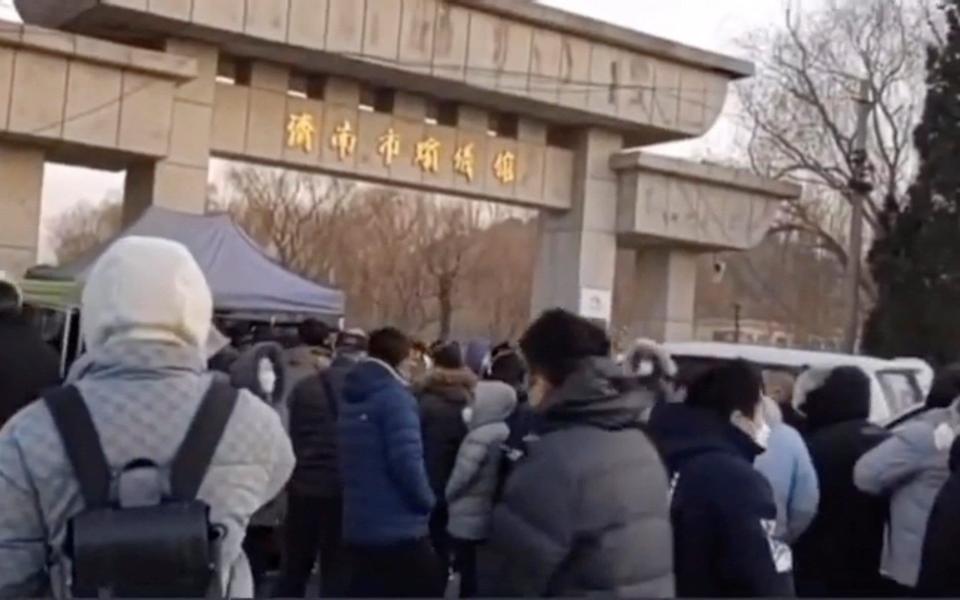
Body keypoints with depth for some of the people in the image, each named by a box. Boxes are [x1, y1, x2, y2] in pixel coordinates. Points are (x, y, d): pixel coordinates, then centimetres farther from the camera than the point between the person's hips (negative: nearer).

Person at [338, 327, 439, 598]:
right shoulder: (394, 396, -13)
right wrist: (427, 502, -5)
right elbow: (407, 462, -20)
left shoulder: (351, 397, 12)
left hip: (358, 526, 8)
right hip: (399, 529, -8)